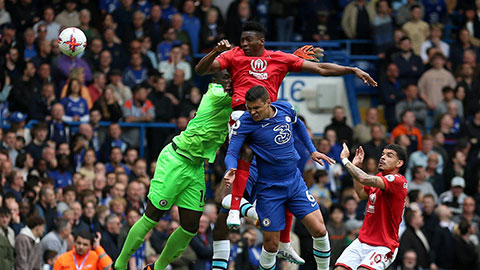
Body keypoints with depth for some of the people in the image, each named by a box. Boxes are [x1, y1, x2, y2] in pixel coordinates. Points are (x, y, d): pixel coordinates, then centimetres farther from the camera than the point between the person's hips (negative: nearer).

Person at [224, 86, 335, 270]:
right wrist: (231, 171, -38)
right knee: (271, 245, -4)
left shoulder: (286, 109, -3)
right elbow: (232, 152, -18)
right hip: (269, 190, -3)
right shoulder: (244, 123, -14)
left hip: (295, 183, 3)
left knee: (319, 231, -5)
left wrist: (312, 151, 20)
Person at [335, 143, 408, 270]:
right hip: (363, 240, 7)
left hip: (383, 247, -7)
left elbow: (365, 179, -31)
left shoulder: (398, 181, -17)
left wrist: (345, 159, -18)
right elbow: (362, 194, 32)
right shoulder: (380, 177, 11)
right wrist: (356, 166, 23)